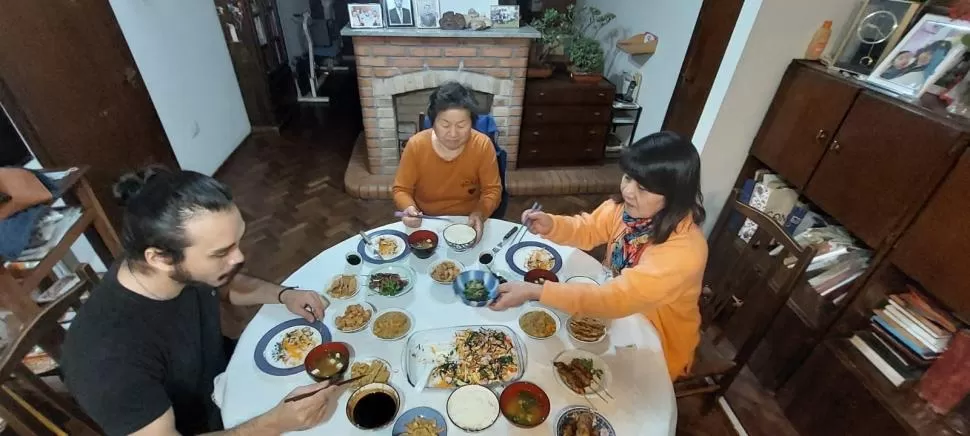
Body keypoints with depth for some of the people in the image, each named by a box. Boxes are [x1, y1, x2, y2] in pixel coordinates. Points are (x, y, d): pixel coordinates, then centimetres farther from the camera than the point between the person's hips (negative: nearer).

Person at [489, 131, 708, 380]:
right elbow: (588, 229, -1)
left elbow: (616, 299, -42)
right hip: (619, 315, 6)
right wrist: (550, 225, -23)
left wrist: (534, 292, -46)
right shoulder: (629, 207, -16)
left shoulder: (684, 251, -37)